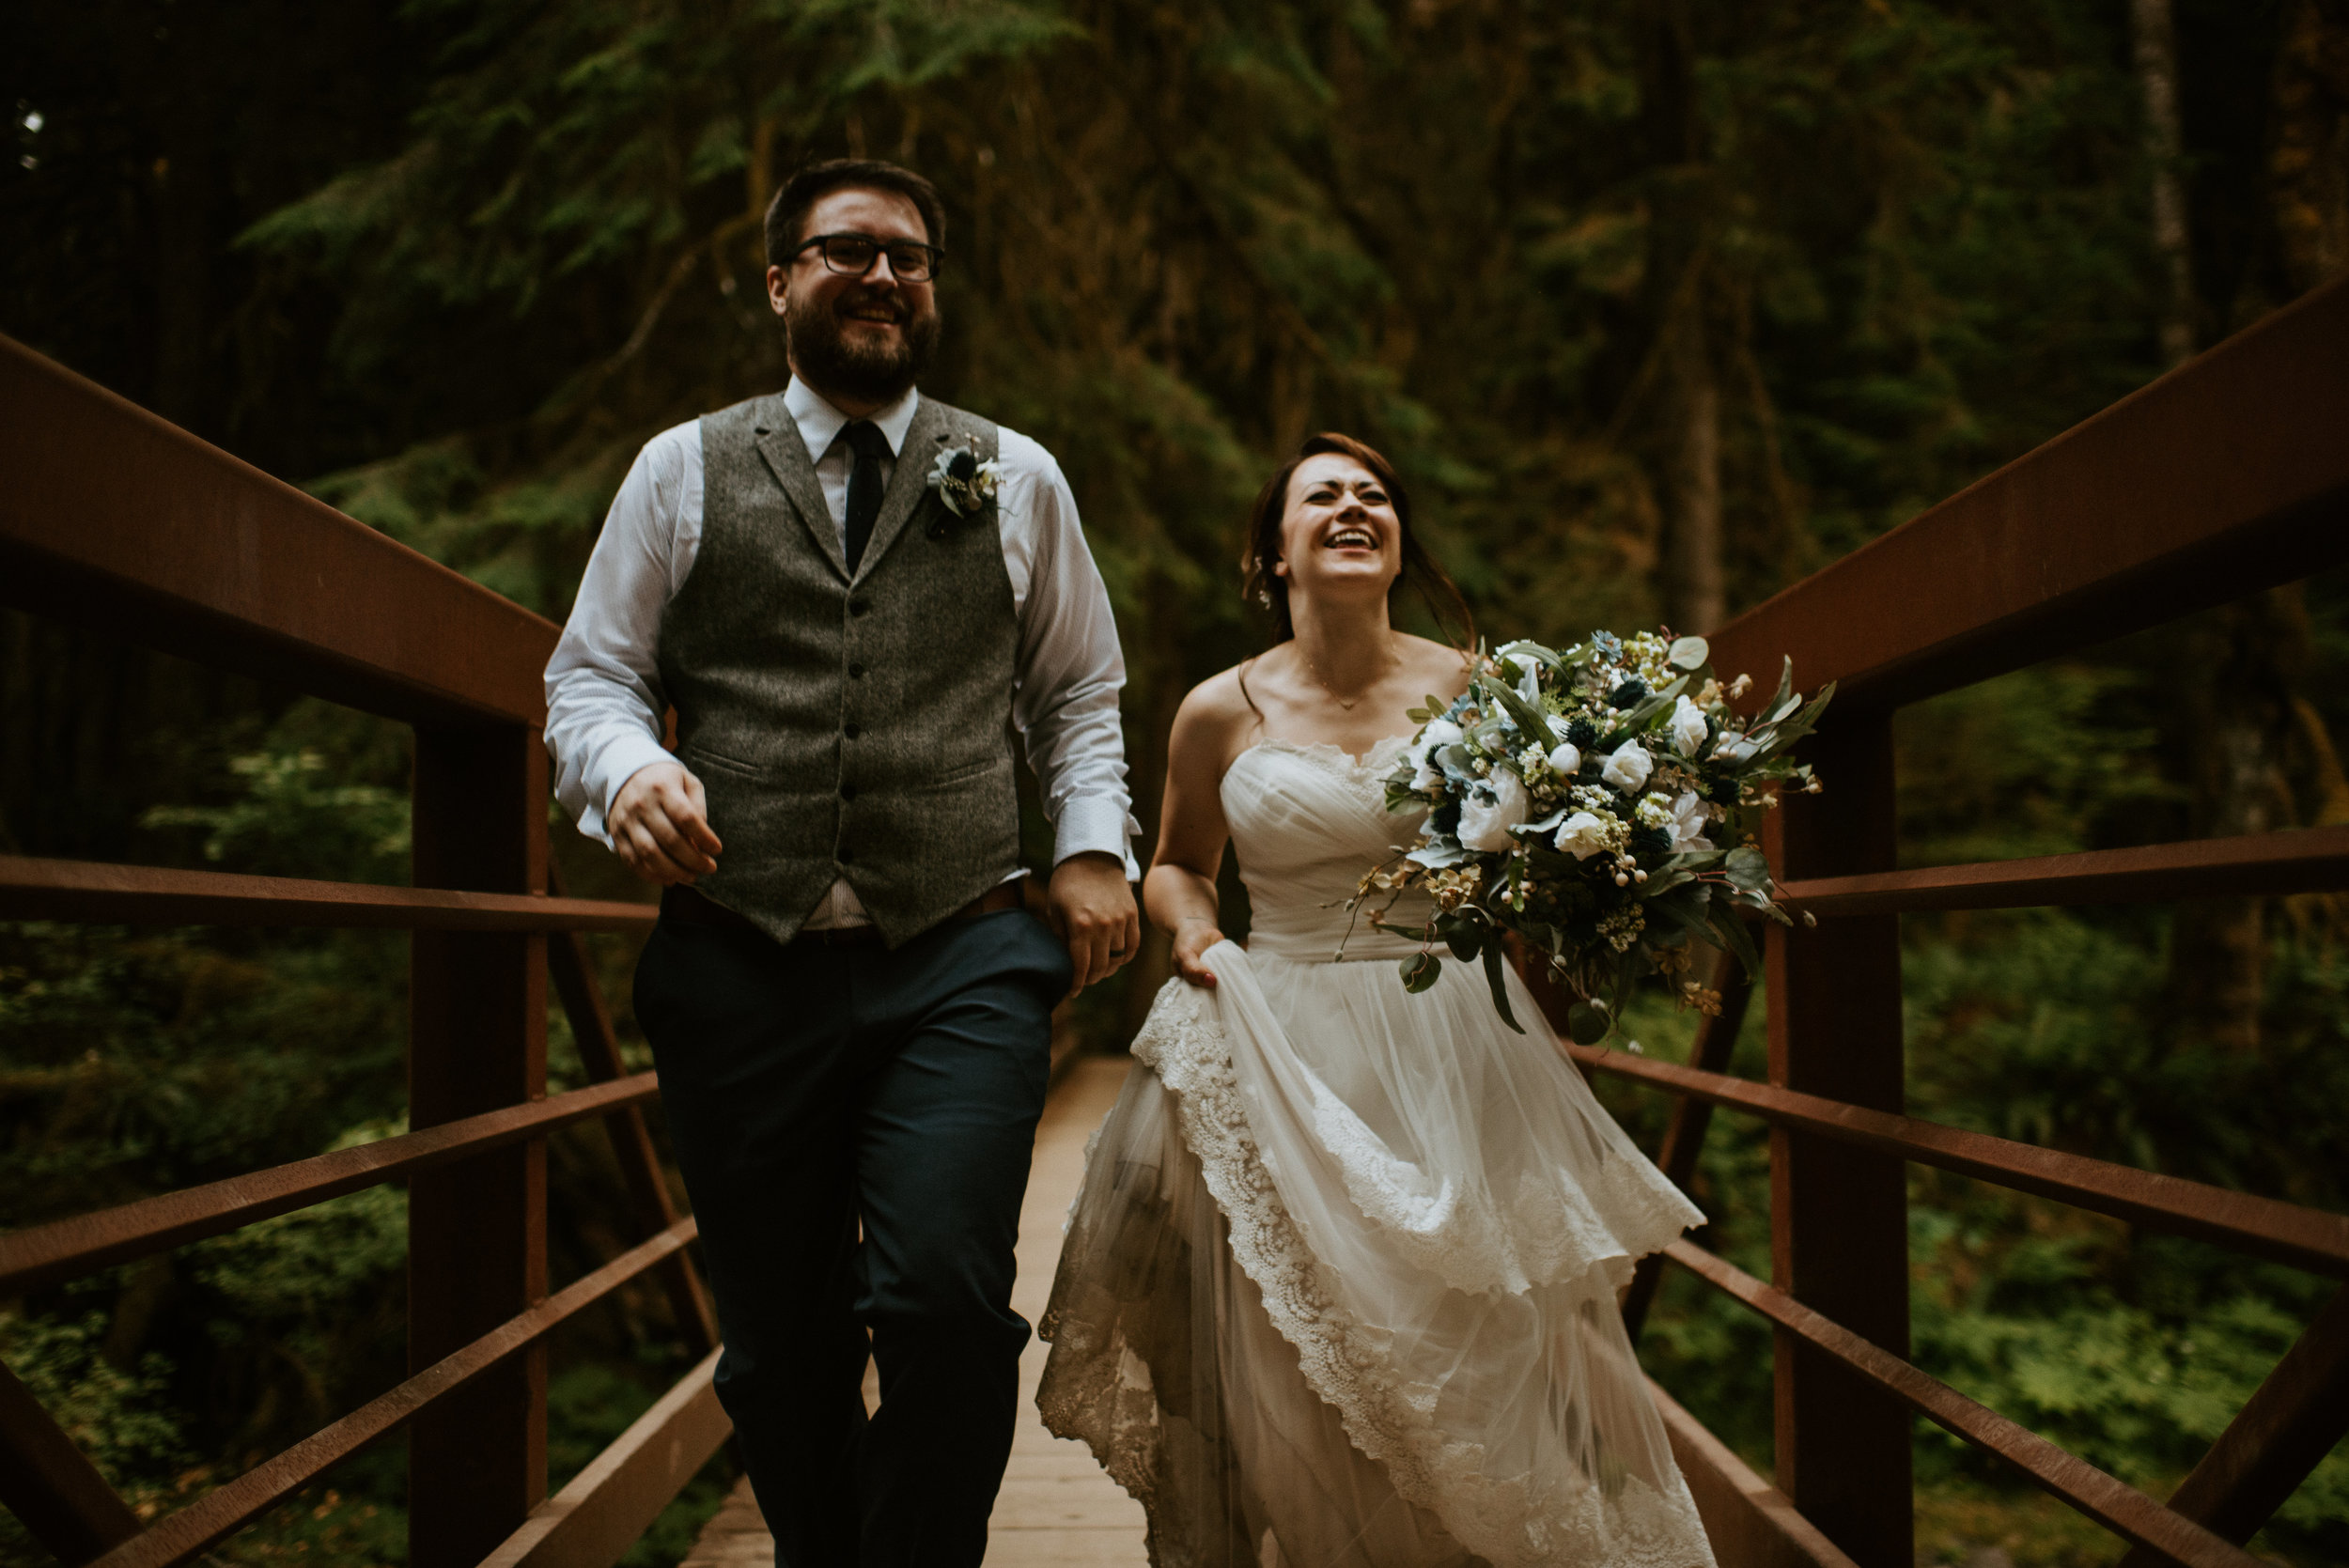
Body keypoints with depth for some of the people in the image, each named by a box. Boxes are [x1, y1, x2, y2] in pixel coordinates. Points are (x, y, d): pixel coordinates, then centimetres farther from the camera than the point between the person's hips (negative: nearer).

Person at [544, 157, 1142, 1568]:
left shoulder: (1017, 478, 15)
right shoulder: (682, 471, 12)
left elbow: (1080, 692, 20)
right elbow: (590, 674, 11)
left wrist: (1094, 846, 5)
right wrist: (627, 766, -11)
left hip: (959, 966, 0)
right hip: (740, 967, 1)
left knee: (947, 1299, -18)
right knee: (781, 1352, 8)